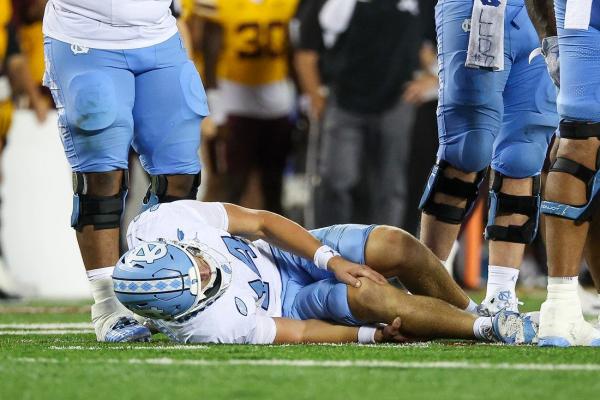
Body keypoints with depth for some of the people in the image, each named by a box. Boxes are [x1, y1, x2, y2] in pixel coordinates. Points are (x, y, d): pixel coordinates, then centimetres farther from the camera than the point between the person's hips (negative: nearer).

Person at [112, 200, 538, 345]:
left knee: (397, 247, -16)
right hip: (287, 303, -5)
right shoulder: (204, 326, -34)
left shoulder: (160, 224, -26)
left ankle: (472, 310, 11)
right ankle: (489, 328, -17)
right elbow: (298, 333, -24)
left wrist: (332, 261, -19)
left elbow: (261, 222, -14)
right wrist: (377, 335, -25)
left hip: (289, 254, 5)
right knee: (369, 295, -33)